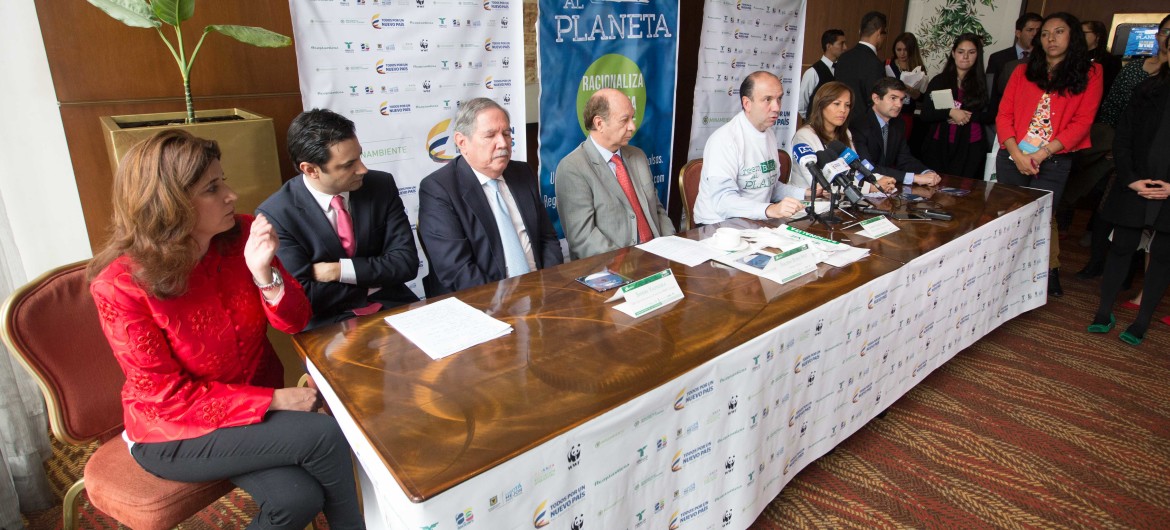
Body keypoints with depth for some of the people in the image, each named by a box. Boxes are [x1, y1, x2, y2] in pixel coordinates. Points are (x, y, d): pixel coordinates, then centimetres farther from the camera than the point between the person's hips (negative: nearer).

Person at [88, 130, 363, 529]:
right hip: (174, 431, -4)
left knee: (297, 498, -21)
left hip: (257, 401, 4)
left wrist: (264, 273, -27)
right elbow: (169, 396, -18)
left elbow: (294, 321, -8)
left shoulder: (241, 235, -11)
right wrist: (274, 401, -22)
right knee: (324, 435, -20)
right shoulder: (121, 285, -22)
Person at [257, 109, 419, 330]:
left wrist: (339, 271, -13)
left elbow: (406, 262, -3)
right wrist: (374, 279, -8)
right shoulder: (275, 215, -9)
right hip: (328, 324, -3)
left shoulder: (382, 185, -1)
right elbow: (302, 297, -12)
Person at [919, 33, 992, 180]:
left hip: (970, 148, 0)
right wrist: (950, 112, -13)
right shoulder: (938, 81, 8)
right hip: (939, 146, 0)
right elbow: (925, 115, 0)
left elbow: (991, 116, 6)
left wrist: (969, 116, -9)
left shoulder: (983, 82, 9)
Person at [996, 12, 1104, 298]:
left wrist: (1042, 153, -15)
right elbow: (1004, 115, 3)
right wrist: (1016, 153, -11)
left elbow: (1081, 122, -4)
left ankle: (1050, 273, 11)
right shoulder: (1023, 71, 10)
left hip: (1053, 162, -2)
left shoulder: (1089, 74, 4)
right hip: (1011, 158, 3)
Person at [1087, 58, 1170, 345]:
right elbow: (1122, 139, 3)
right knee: (1122, 247, 7)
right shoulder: (1147, 92, 4)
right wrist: (1131, 180, -7)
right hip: (1134, 189, 1)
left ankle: (1142, 322, 16)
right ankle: (1104, 313, 18)